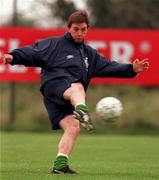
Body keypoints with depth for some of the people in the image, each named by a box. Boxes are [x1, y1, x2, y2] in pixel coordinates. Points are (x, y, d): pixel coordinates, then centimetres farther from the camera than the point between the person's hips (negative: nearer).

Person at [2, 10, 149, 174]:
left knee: (73, 127, -13)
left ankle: (60, 165, -15)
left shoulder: (89, 53, 30)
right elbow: (33, 53, -1)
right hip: (55, 83, -7)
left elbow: (109, 67, 24)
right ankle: (82, 112, -71)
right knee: (77, 87, -38)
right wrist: (14, 57, -18)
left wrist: (132, 69, 13)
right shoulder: (54, 44, 11)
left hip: (67, 99, 7)